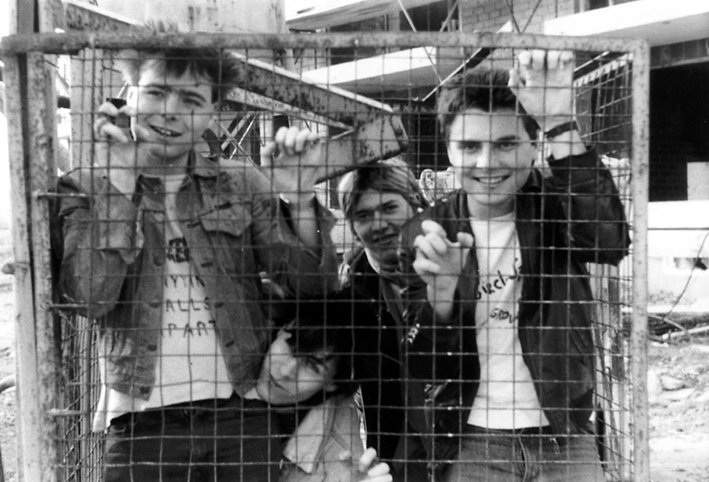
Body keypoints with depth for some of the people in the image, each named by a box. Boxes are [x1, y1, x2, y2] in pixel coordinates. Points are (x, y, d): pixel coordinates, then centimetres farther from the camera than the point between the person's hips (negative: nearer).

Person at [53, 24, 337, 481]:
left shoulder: (242, 183, 4)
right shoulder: (84, 190, 3)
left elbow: (314, 285, -2)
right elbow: (90, 296, -12)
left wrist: (298, 199, -17)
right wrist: (120, 181, -14)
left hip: (243, 414, 1)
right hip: (143, 424, -1)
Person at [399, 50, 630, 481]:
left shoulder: (556, 207, -4)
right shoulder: (426, 234, -4)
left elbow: (610, 243, -28)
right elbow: (424, 367, -7)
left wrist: (560, 124, -33)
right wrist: (440, 291, -26)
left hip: (564, 439, 0)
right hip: (471, 445, 0)